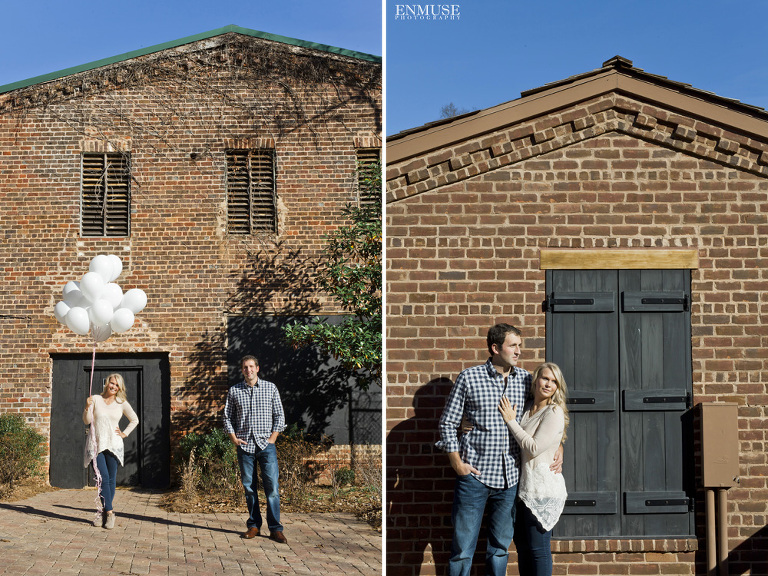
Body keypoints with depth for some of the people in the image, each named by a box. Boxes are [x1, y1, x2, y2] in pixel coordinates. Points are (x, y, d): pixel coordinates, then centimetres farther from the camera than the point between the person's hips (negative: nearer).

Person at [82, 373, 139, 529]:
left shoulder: (122, 403, 6)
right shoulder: (95, 399, 5)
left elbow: (134, 420, 18)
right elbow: (87, 421, 4)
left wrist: (124, 434, 9)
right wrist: (87, 407, -12)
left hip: (113, 444, 1)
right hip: (96, 444, -1)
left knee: (111, 480, -1)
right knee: (104, 478, -12)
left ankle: (104, 512, 7)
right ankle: (109, 512, -13)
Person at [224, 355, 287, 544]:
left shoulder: (270, 388, 5)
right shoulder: (234, 391, 7)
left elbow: (279, 415, 7)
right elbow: (228, 417, 12)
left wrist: (272, 438, -3)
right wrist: (234, 438, 0)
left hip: (266, 445, -1)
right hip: (244, 446, 1)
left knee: (272, 487, -7)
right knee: (249, 487, 6)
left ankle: (275, 529, -3)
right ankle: (254, 526, 16)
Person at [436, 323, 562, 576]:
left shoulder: (526, 379, 6)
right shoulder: (469, 378, -3)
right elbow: (448, 423, 1)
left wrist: (557, 446, 4)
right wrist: (457, 463, -6)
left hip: (510, 478, 3)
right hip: (474, 474, -3)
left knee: (500, 547, 13)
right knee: (463, 548, 0)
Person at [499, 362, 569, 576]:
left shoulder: (554, 413, -12)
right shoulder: (526, 408, 9)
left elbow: (534, 447, -18)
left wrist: (511, 421, -11)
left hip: (543, 489, -8)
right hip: (524, 486, 8)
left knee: (538, 548, -2)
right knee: (522, 544, 16)